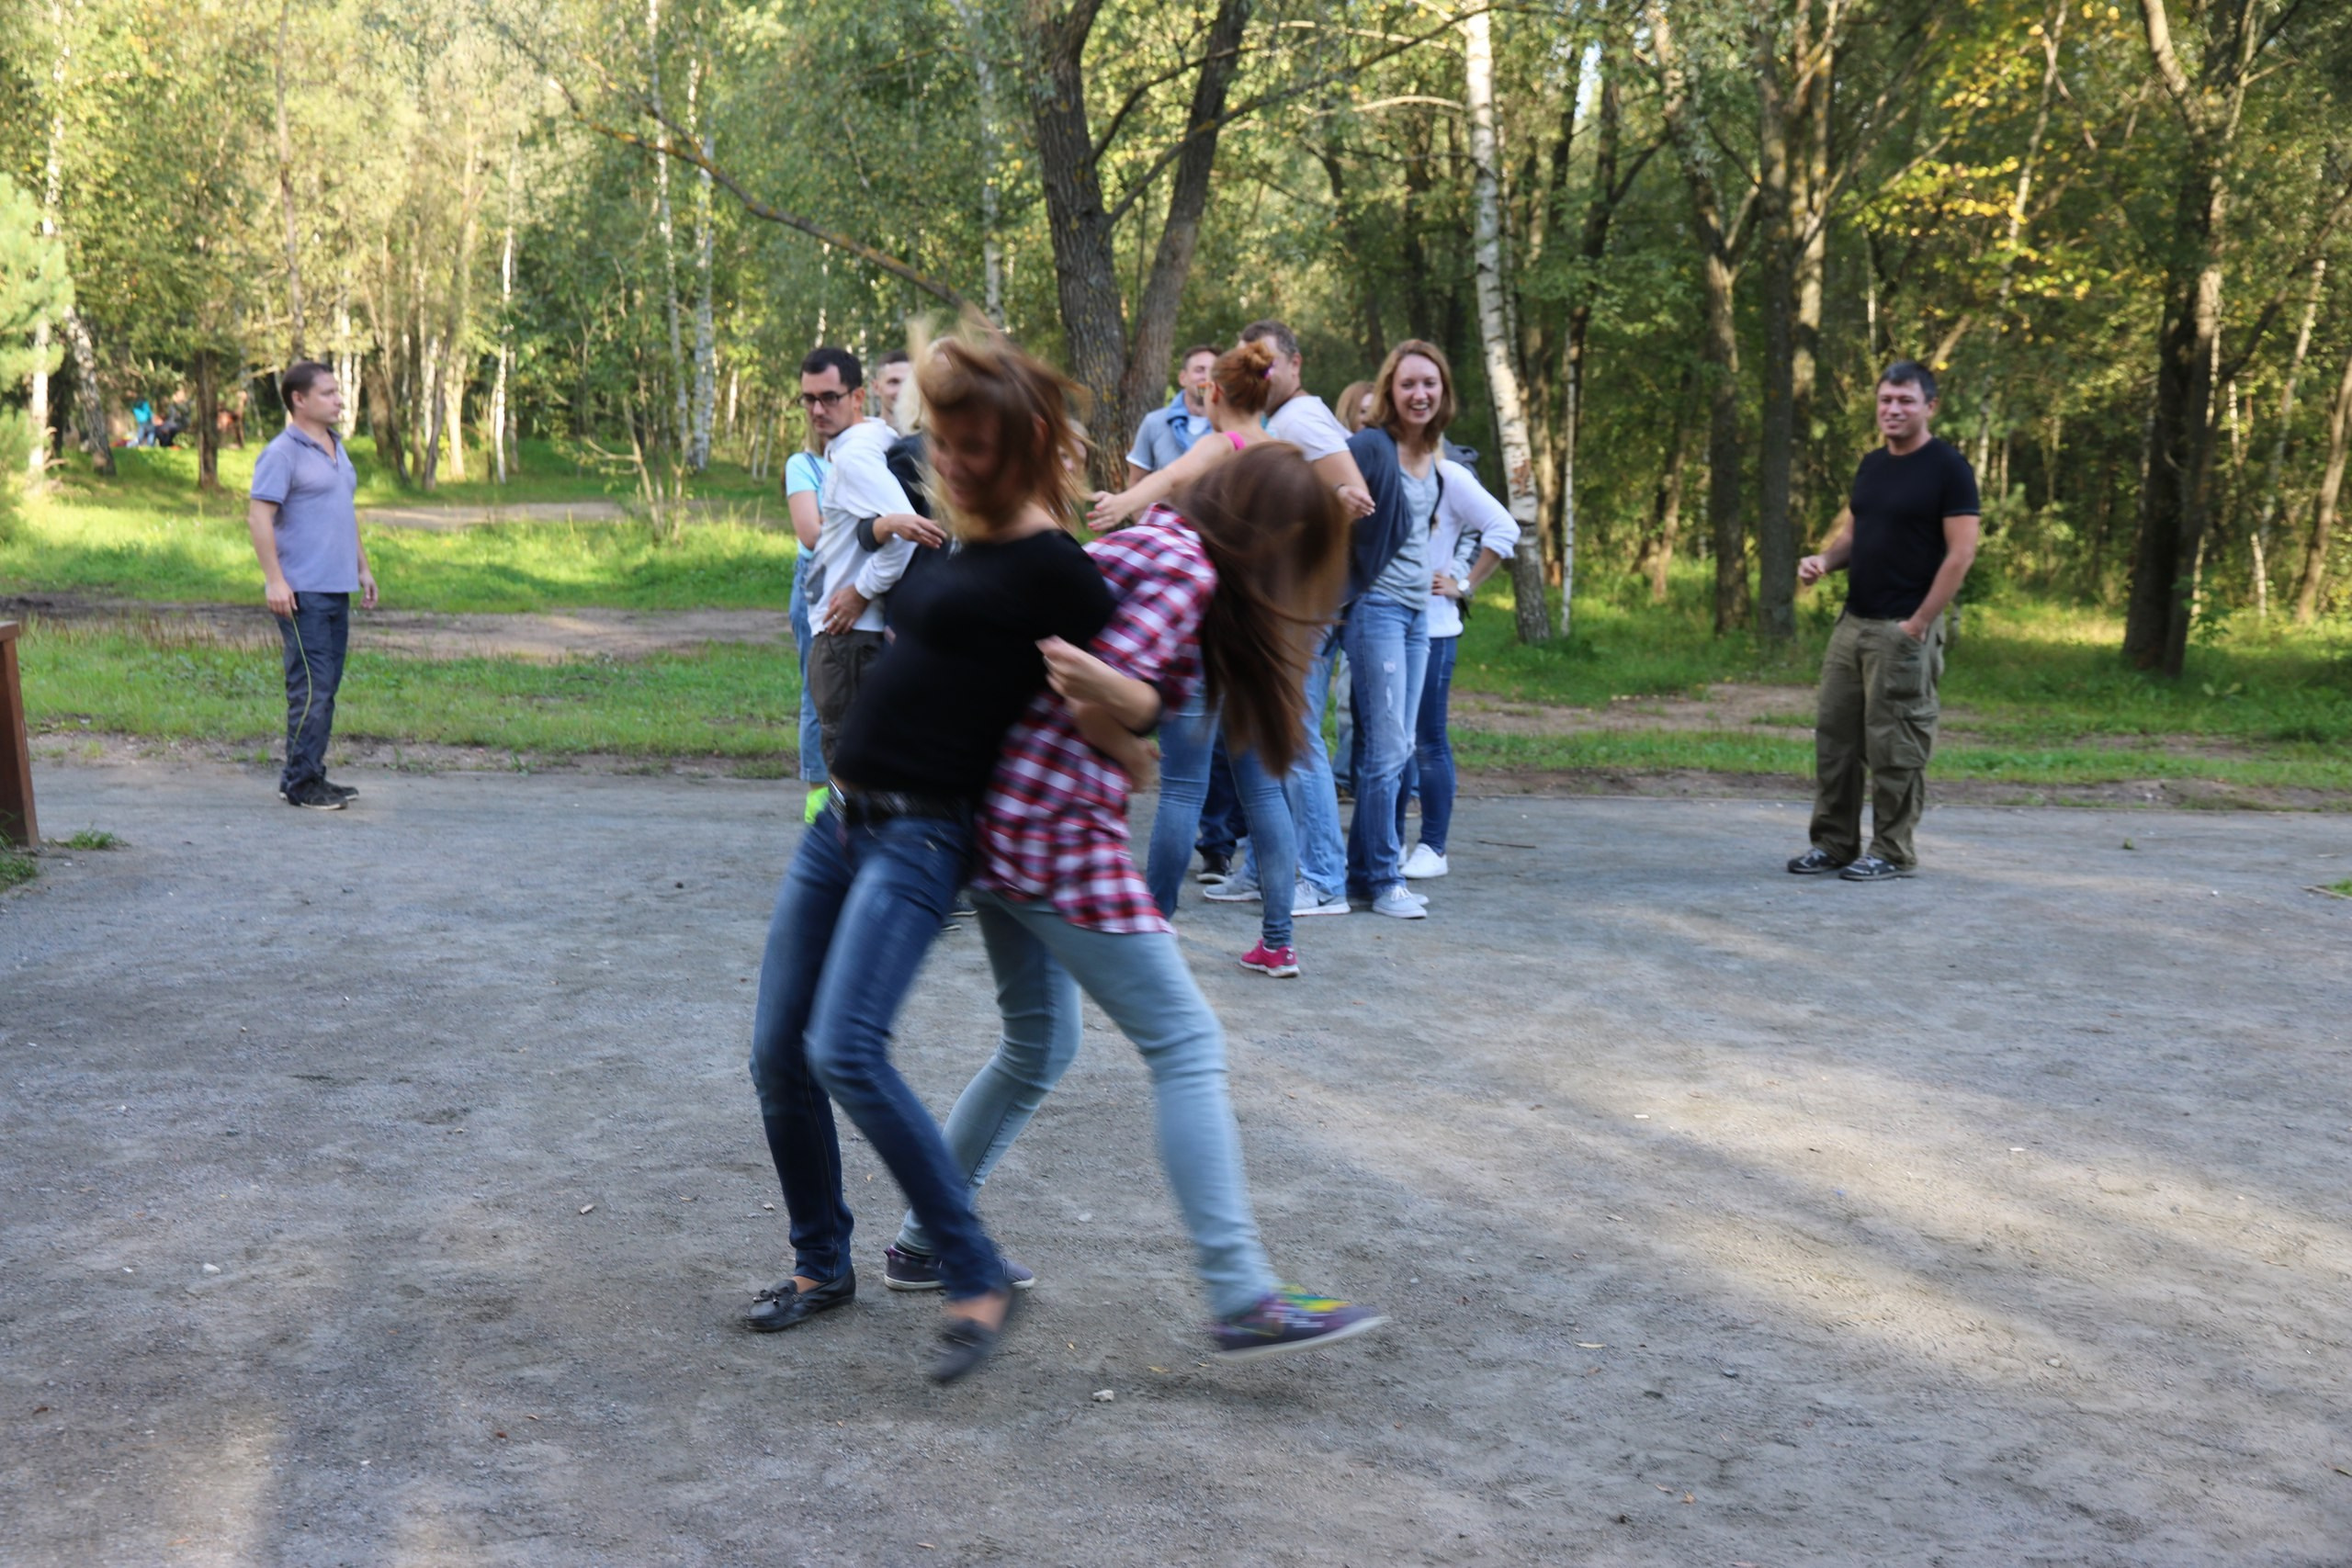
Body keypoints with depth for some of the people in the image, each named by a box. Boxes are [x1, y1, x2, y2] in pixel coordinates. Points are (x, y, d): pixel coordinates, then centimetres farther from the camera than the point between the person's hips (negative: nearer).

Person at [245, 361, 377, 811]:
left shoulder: (336, 448, 18)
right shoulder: (283, 453, -10)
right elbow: (259, 516, -16)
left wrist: (363, 568, 23)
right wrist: (274, 580, -21)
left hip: (337, 588, 9)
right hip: (302, 590, -9)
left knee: (326, 687, 11)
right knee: (311, 688, -8)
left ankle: (311, 776, 18)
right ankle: (302, 783, -3)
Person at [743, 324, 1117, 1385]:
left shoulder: (1052, 569, -13)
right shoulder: (970, 548, 12)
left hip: (920, 835, -9)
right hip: (843, 820, 9)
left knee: (845, 1050, -22)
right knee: (777, 1054, 9)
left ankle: (978, 1277, -8)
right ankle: (822, 1265, 27)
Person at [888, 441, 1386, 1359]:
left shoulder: (1141, 541, 17)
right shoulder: (1186, 568, -11)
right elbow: (1103, 713, -16)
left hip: (1005, 824, 10)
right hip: (1059, 833, -10)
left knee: (1038, 1046, 20)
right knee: (1185, 1046, -8)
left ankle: (925, 1239, 29)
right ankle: (1243, 1300, -9)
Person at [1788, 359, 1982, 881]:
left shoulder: (1948, 468, -8)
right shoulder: (1871, 465, 14)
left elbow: (1961, 554, -12)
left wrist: (1917, 624, -15)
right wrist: (1824, 559, -2)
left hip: (1903, 630, -7)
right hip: (1852, 623, 7)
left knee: (1894, 746, -2)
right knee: (1834, 736, 8)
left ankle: (1893, 853, 7)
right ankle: (1834, 844, 16)